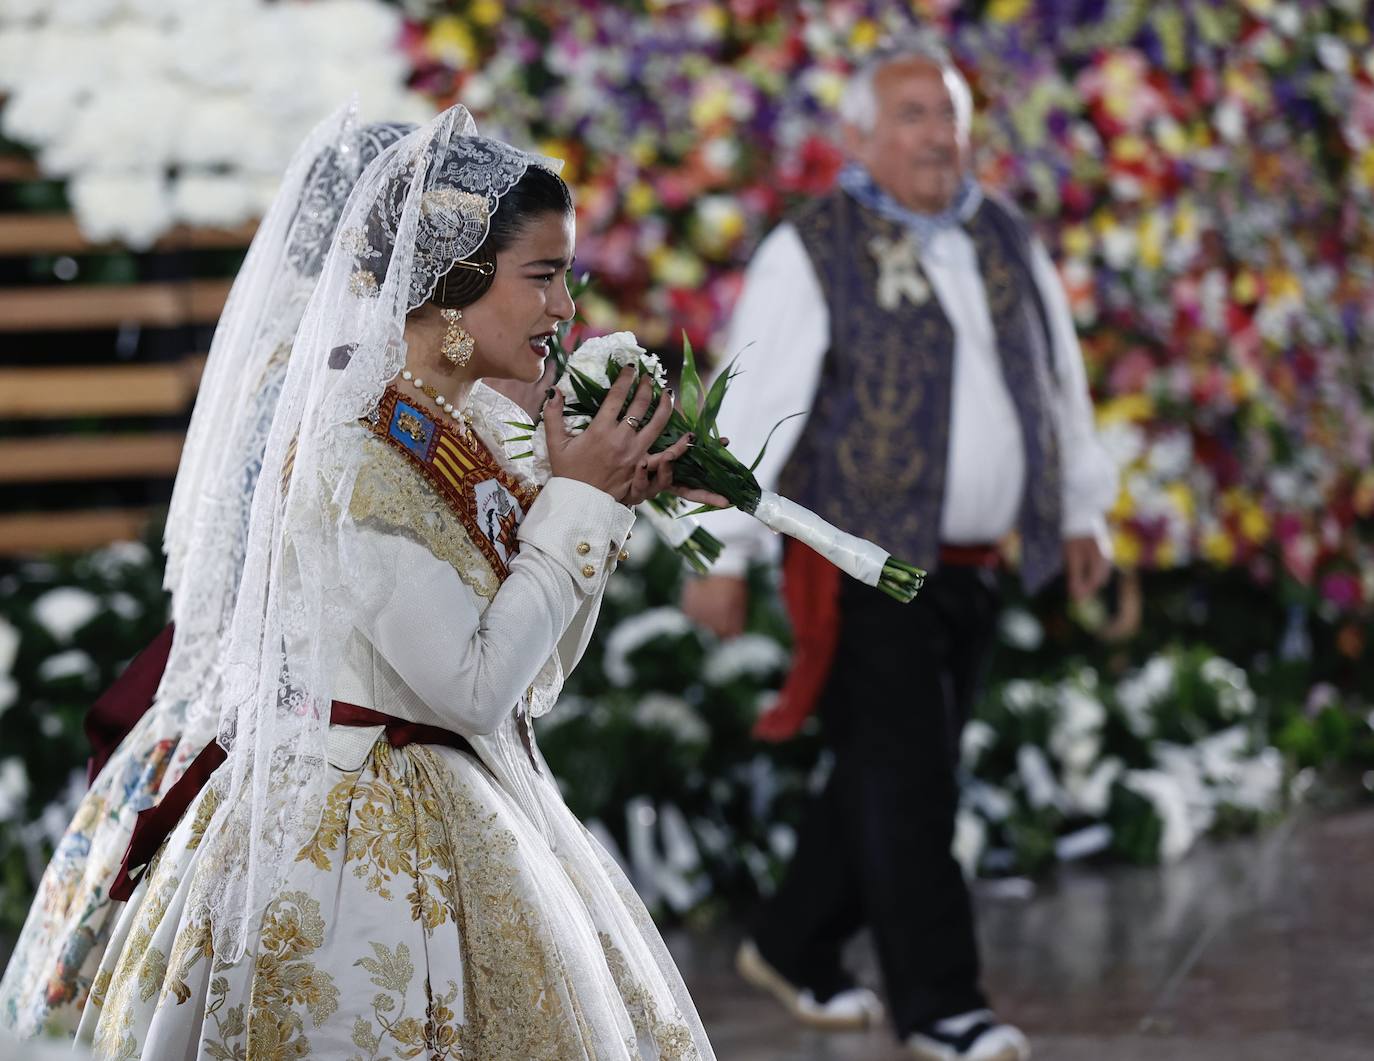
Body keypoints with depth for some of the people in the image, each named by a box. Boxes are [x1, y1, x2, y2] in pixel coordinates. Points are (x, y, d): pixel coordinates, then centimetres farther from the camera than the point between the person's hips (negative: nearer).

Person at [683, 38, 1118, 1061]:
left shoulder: (1009, 243, 11)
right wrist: (722, 553, -12)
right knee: (907, 779, -7)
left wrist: (1082, 514, 22)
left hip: (974, 569, 6)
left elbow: (1060, 381, 22)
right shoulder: (811, 253, -7)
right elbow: (752, 401, -9)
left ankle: (794, 947, 28)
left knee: (888, 775, 12)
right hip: (867, 563, -6)